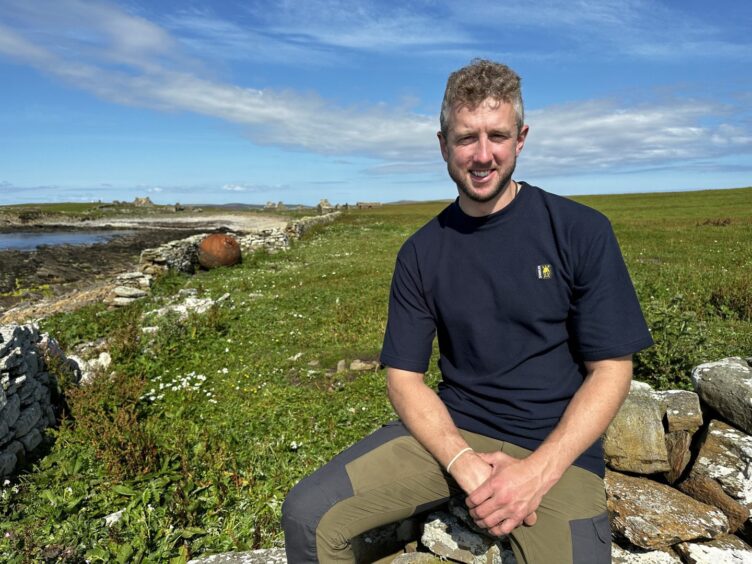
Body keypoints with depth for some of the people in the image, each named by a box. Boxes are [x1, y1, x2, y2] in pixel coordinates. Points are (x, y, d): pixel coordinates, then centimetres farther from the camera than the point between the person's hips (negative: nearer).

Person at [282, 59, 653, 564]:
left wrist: (535, 474, -16)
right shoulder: (421, 253, -1)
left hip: (556, 449, -1)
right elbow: (405, 379, 0)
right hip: (450, 432, 2)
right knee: (308, 516, -12)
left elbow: (610, 371, -6)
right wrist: (466, 464, -15)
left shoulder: (582, 232, -7)